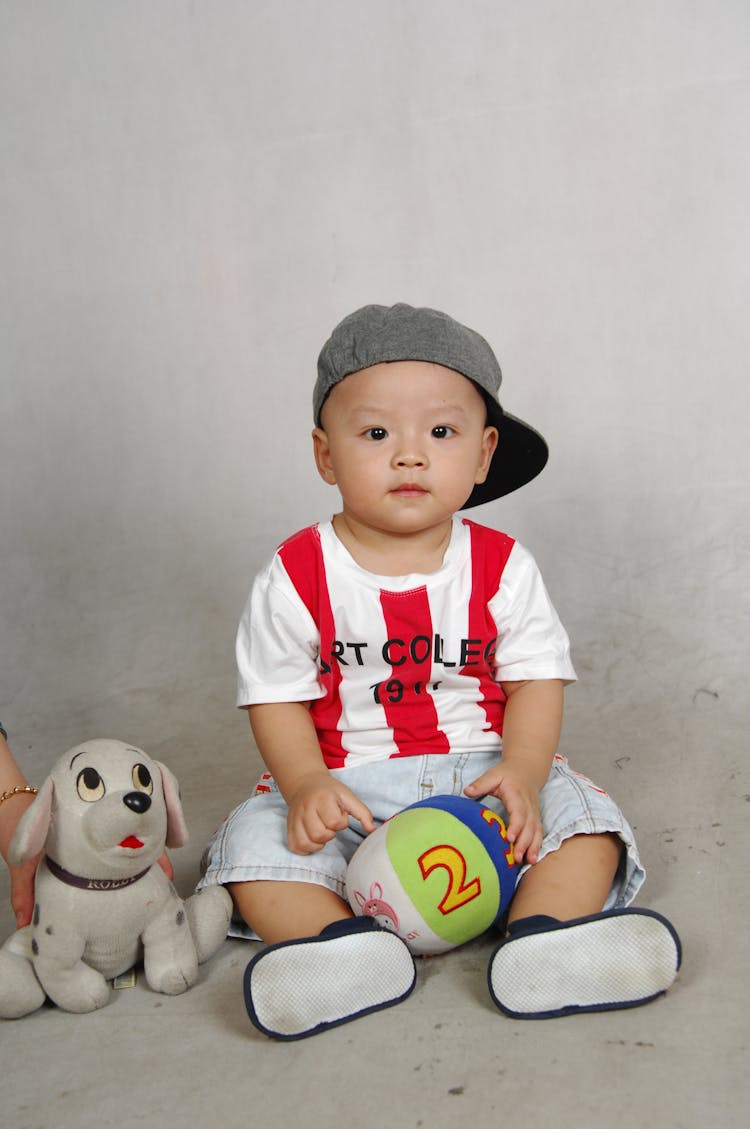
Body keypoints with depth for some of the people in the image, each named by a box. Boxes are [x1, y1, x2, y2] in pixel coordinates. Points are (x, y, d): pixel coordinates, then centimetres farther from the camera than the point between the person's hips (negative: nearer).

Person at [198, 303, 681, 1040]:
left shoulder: (503, 568, -2)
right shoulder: (297, 578, -5)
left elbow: (536, 681, -3)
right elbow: (277, 699, -4)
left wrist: (521, 773, -21)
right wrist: (305, 784, -22)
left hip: (480, 773, 1)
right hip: (344, 789, 0)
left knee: (583, 815, -19)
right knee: (254, 838, -23)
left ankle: (542, 942, -34)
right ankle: (345, 950, -38)